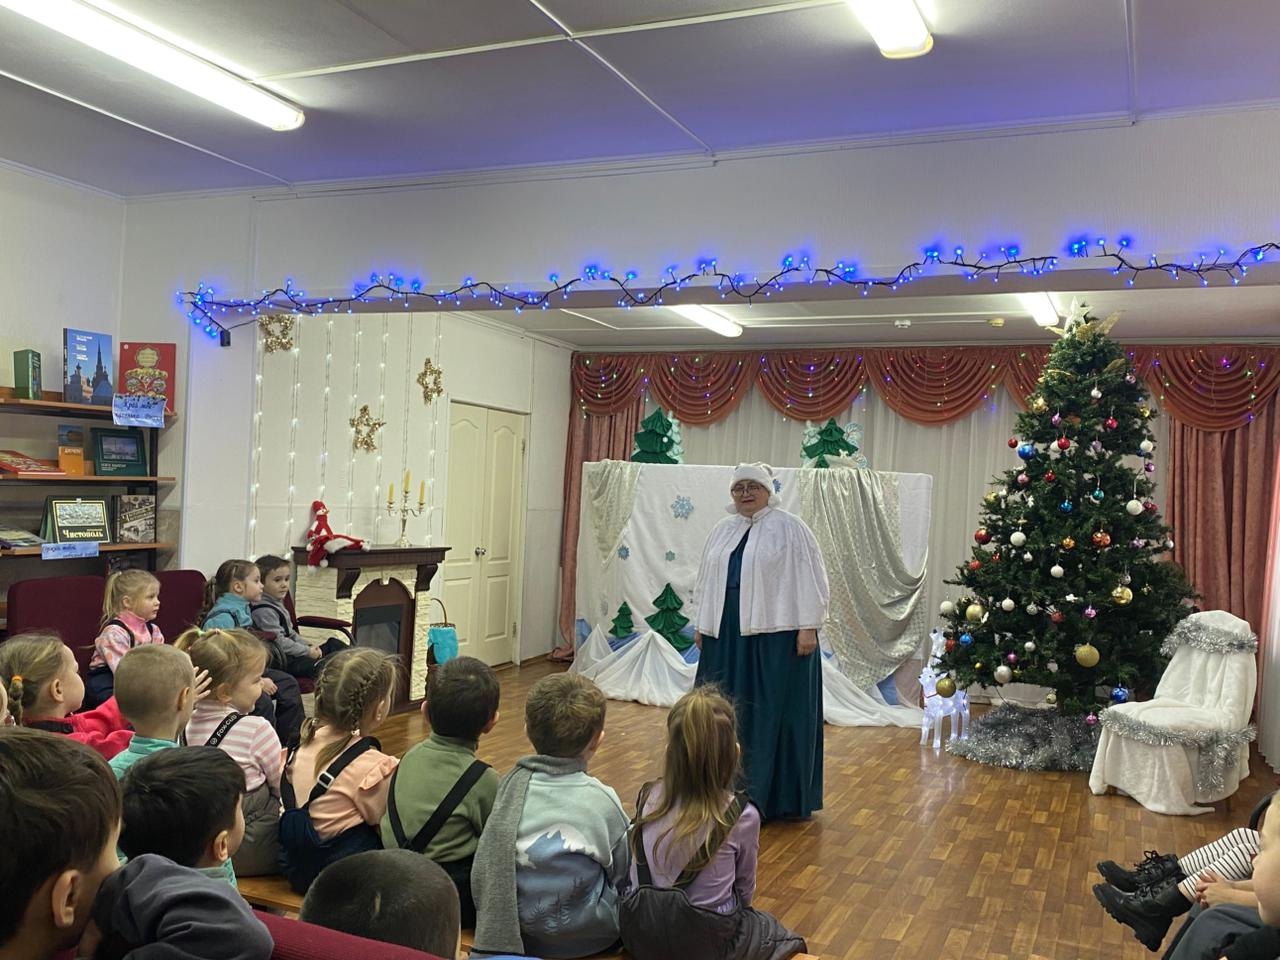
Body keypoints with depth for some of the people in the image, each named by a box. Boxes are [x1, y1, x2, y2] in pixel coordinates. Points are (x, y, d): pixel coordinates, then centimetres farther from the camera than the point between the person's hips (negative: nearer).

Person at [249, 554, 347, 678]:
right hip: (284, 661, -11)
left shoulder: (277, 603, 15)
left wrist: (310, 646, 8)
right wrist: (308, 651, -14)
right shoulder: (264, 611, -18)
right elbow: (280, 642, -21)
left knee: (333, 643, 6)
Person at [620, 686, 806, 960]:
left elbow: (638, 876, 3)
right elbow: (744, 891, 0)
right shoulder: (742, 816, -18)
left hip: (640, 938, 4)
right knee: (784, 938, 27)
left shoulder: (647, 799, -10)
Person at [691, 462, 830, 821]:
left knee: (773, 712, 0)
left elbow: (810, 581, -8)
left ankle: (775, 796, 10)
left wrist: (808, 627, -13)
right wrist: (701, 624, 16)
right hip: (726, 634, 6)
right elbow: (707, 579, 18)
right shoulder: (723, 530, 13)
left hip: (775, 634, -6)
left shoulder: (790, 528, -4)